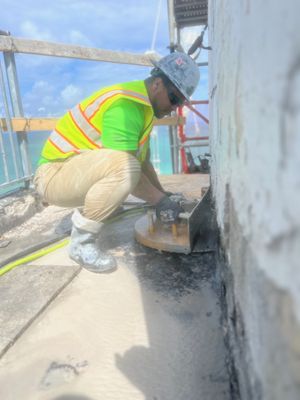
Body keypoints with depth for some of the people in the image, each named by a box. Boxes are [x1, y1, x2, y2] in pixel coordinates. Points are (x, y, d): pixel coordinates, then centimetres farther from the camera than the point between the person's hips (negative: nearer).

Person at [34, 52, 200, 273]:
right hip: (55, 173, -9)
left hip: (83, 169, 9)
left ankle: (86, 215, 13)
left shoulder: (144, 106, 7)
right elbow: (128, 166, -27)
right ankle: (82, 240, -15)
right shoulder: (125, 105, -23)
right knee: (125, 167, -32)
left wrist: (163, 196, 6)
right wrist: (160, 200, -17)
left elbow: (143, 161, 10)